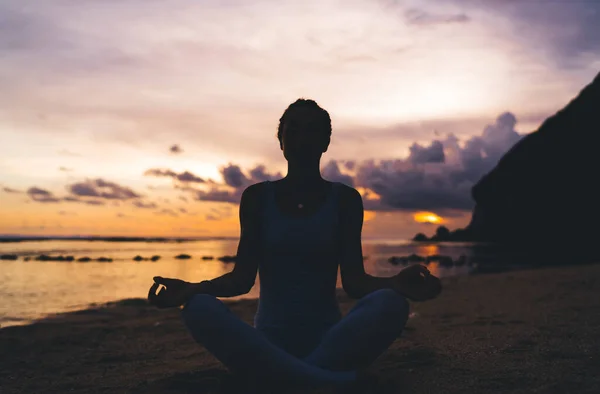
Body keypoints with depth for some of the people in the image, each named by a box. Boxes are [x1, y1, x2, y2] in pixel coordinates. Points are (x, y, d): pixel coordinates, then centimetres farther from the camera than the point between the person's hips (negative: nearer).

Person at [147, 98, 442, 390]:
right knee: (199, 307, -29)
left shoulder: (344, 199, 5)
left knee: (391, 304, -30)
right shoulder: (257, 198, 7)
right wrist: (193, 288, -20)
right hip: (269, 342, 1)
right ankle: (329, 378, -33)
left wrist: (396, 285, -27)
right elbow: (243, 277, -1)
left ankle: (279, 373, -29)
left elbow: (353, 280, -5)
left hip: (329, 340, 0)